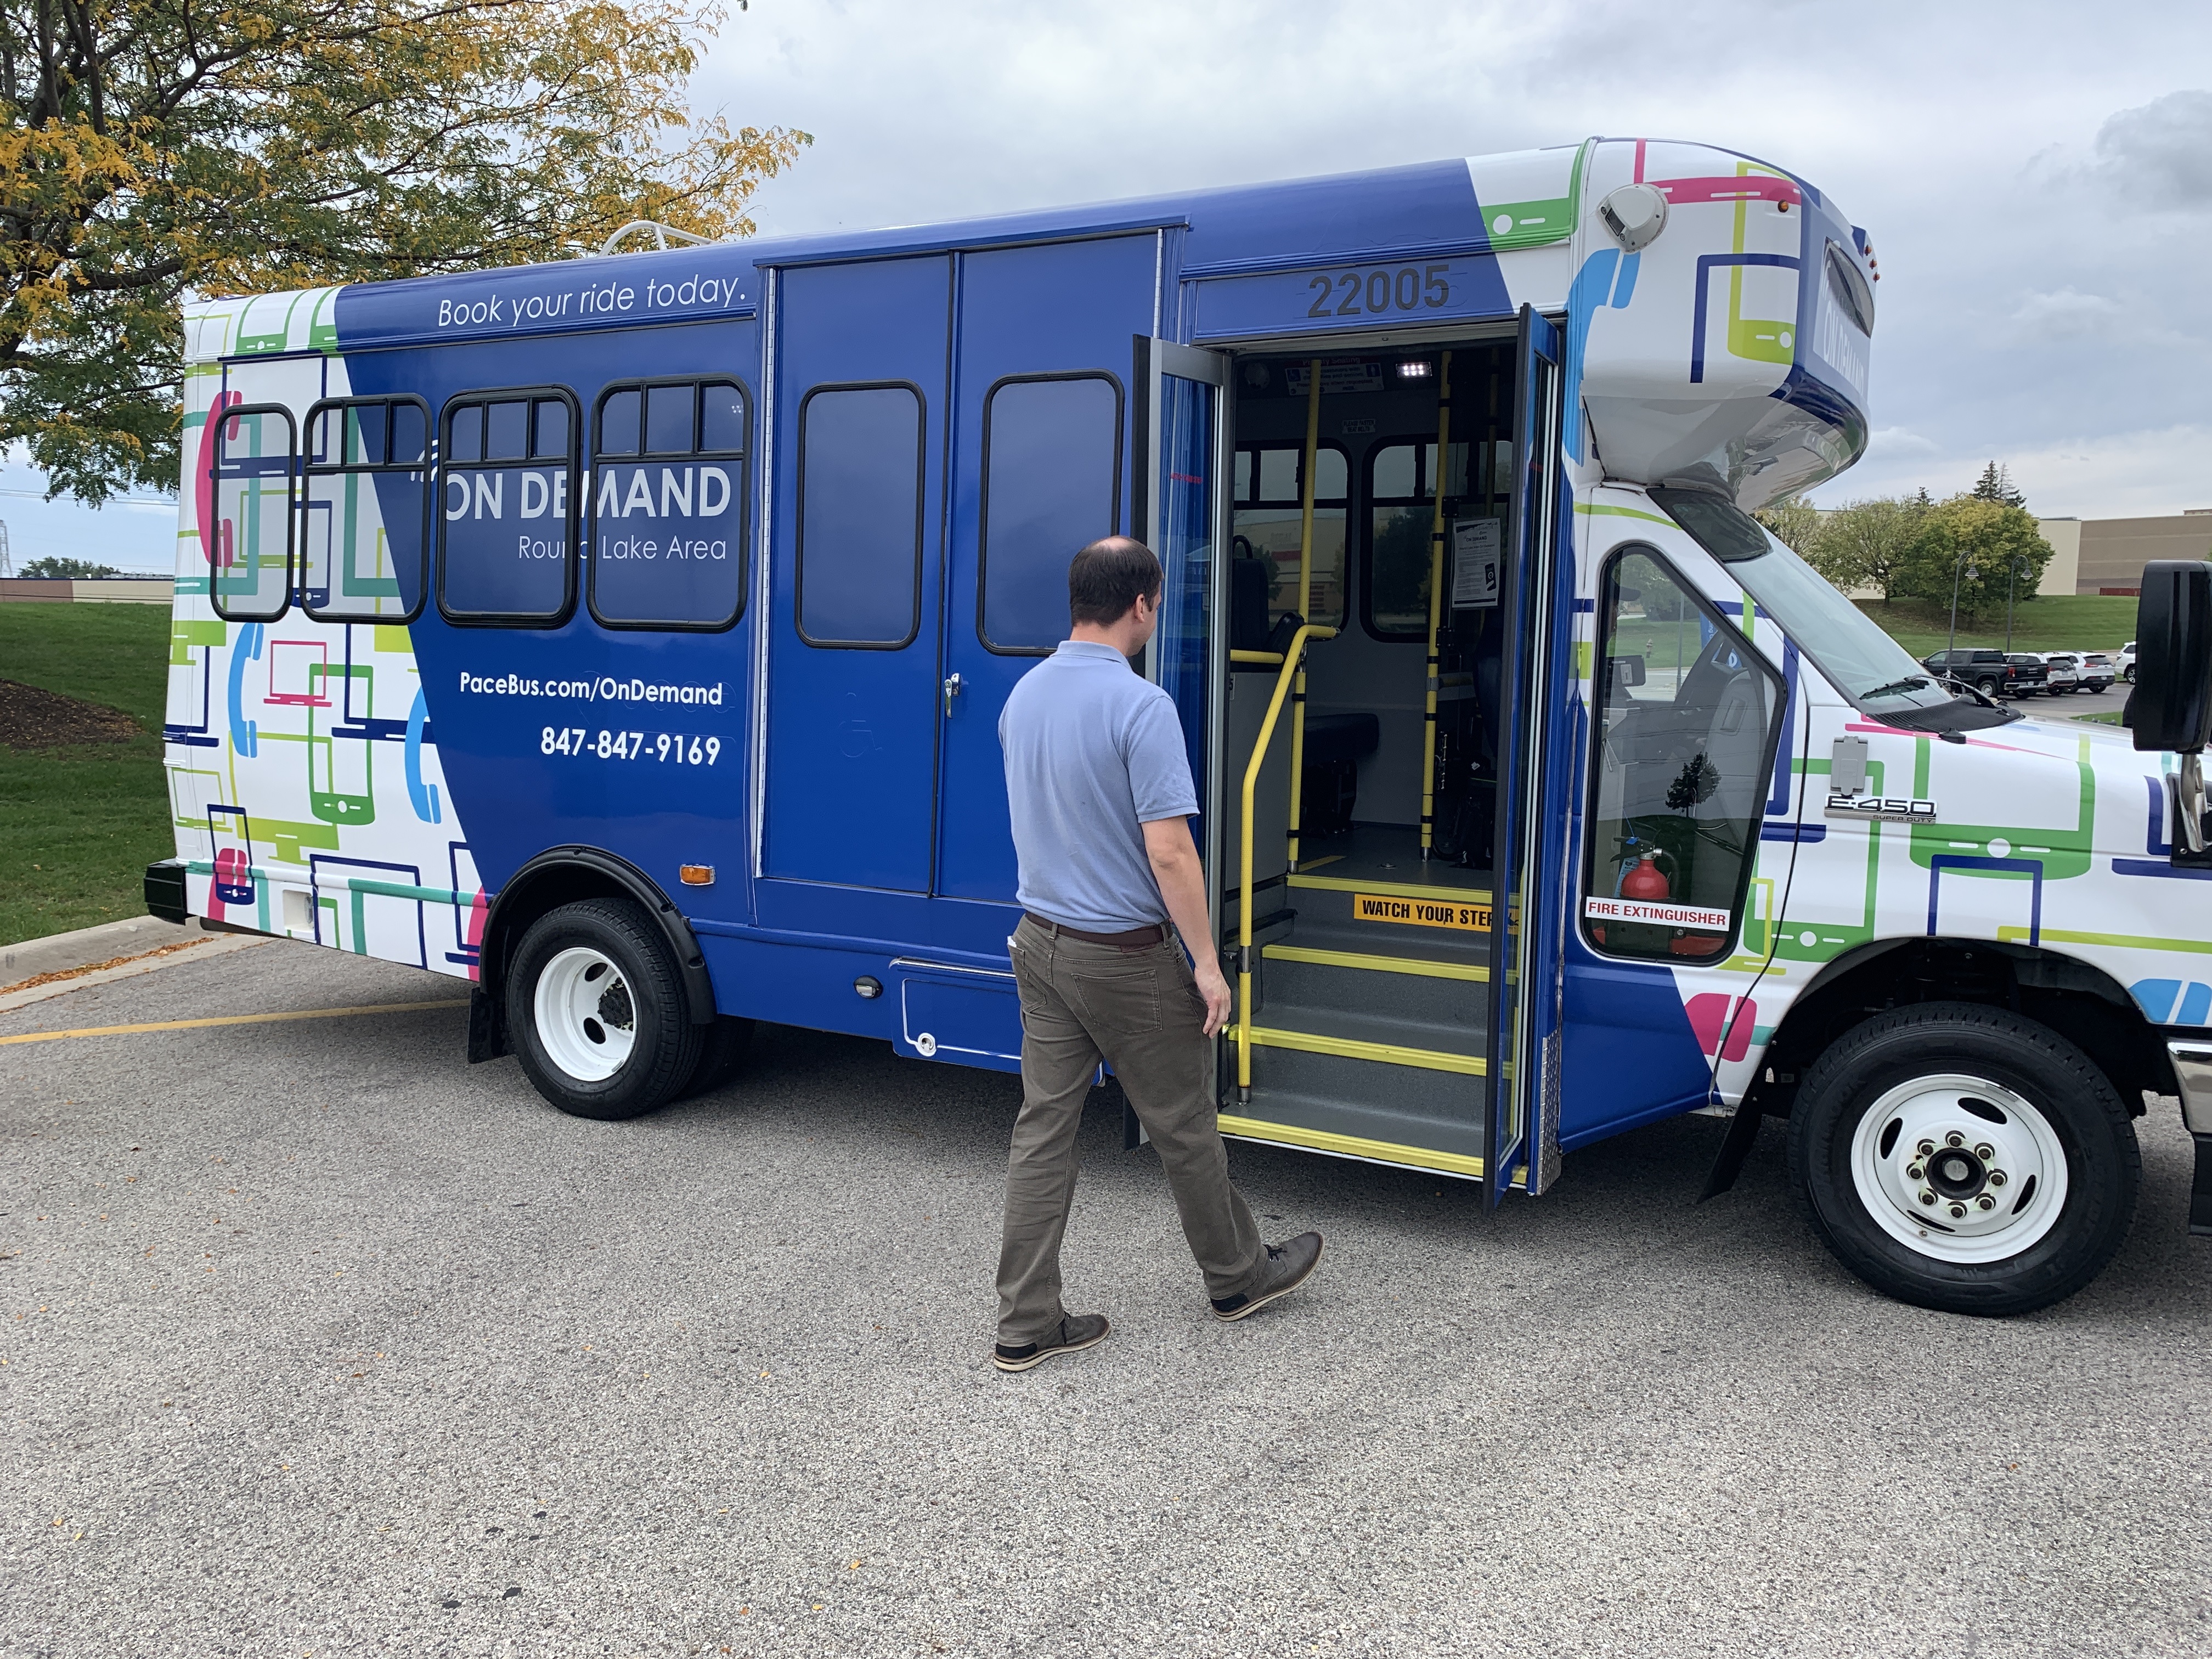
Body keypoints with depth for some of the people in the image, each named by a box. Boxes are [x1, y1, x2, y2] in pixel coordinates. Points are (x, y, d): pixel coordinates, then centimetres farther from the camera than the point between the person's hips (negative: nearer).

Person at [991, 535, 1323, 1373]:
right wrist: (1207, 962, -14)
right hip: (1126, 957, -7)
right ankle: (1239, 1275, 31)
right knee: (1183, 1126, 11)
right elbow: (1168, 850, -22)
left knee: (1043, 1127, 9)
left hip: (1041, 944, 7)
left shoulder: (1023, 695, 5)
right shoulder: (1140, 705, -20)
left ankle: (1026, 1323, 13)